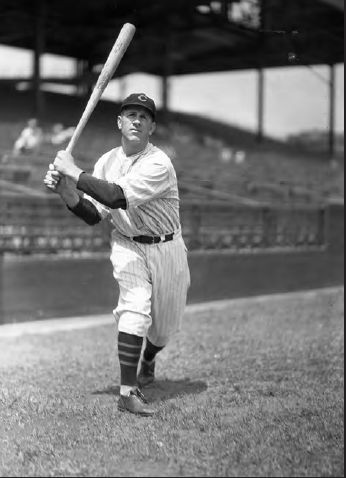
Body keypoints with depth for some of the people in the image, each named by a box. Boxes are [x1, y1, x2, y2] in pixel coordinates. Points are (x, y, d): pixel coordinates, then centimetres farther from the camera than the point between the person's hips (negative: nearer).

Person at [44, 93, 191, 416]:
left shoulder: (158, 164, -22)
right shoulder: (106, 162, -3)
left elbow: (116, 196, -36)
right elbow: (94, 216, -2)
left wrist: (74, 173, -32)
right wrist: (68, 193, -19)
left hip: (165, 248, -2)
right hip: (127, 245, 2)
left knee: (164, 328, 10)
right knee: (135, 307, -23)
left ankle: (147, 361, 45)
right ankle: (128, 392, -22)